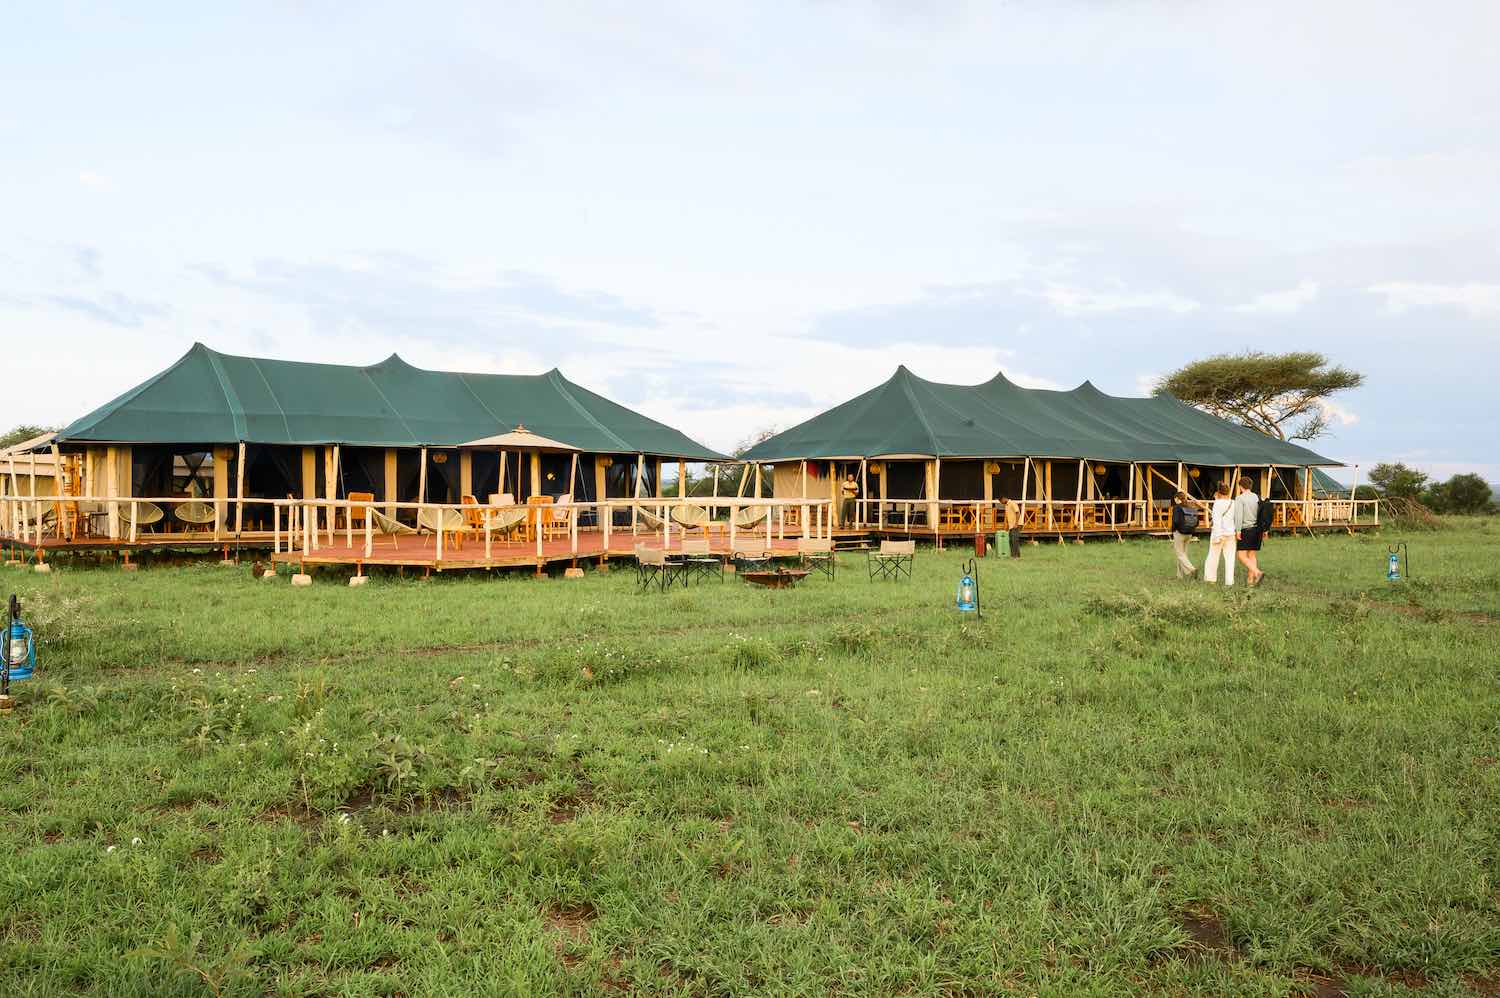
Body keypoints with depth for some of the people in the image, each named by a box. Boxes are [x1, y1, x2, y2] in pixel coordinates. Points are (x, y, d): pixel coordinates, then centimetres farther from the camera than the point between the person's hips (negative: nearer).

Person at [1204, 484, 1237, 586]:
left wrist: (1217, 535, -18)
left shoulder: (1218, 503, -11)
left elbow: (1217, 520, -17)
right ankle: (1229, 581, 1)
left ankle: (1210, 578, 15)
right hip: (1231, 533, 4)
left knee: (1213, 555, 9)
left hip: (1219, 532, -4)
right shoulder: (1233, 503, 4)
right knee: (1229, 557, 5)